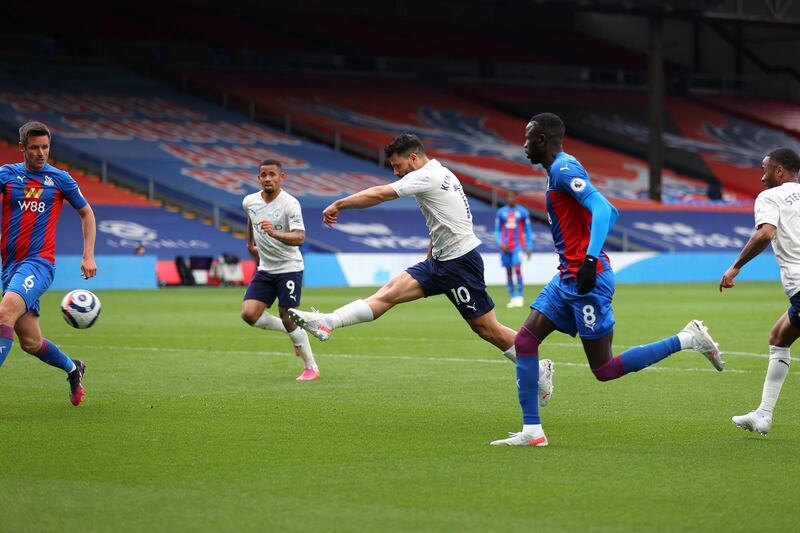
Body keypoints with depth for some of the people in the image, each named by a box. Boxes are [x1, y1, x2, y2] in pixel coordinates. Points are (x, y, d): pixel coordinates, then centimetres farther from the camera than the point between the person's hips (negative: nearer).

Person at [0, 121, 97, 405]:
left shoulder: (60, 179, 6)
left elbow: (86, 213, 18)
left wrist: (88, 256, 10)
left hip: (39, 262, -3)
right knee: (30, 342, 5)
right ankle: (73, 368, 34)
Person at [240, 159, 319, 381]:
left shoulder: (289, 203, -19)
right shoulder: (249, 202, 0)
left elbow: (299, 238, -30)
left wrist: (275, 233, -46)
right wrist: (250, 242, 34)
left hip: (289, 268, -6)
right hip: (265, 269, 6)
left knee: (288, 319, -7)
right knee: (249, 313, -8)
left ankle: (311, 368, 9)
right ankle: (293, 331, 15)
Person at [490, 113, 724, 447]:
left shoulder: (564, 170, -13)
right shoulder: (559, 170, 17)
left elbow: (603, 209, -25)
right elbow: (604, 212, 23)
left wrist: (590, 260, -33)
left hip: (587, 280, -10)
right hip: (568, 278, 10)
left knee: (605, 369, -6)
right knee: (525, 340, 3)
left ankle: (689, 339, 1)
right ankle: (531, 431, 3)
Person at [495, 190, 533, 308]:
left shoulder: (523, 212, 3)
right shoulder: (501, 212, 7)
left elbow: (528, 231, 8)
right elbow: (497, 230, 11)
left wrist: (528, 248, 4)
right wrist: (500, 243, -5)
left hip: (518, 246, -3)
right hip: (505, 247, 3)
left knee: (517, 268, -17)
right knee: (508, 272, 4)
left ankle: (519, 296, -12)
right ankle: (512, 298, 8)